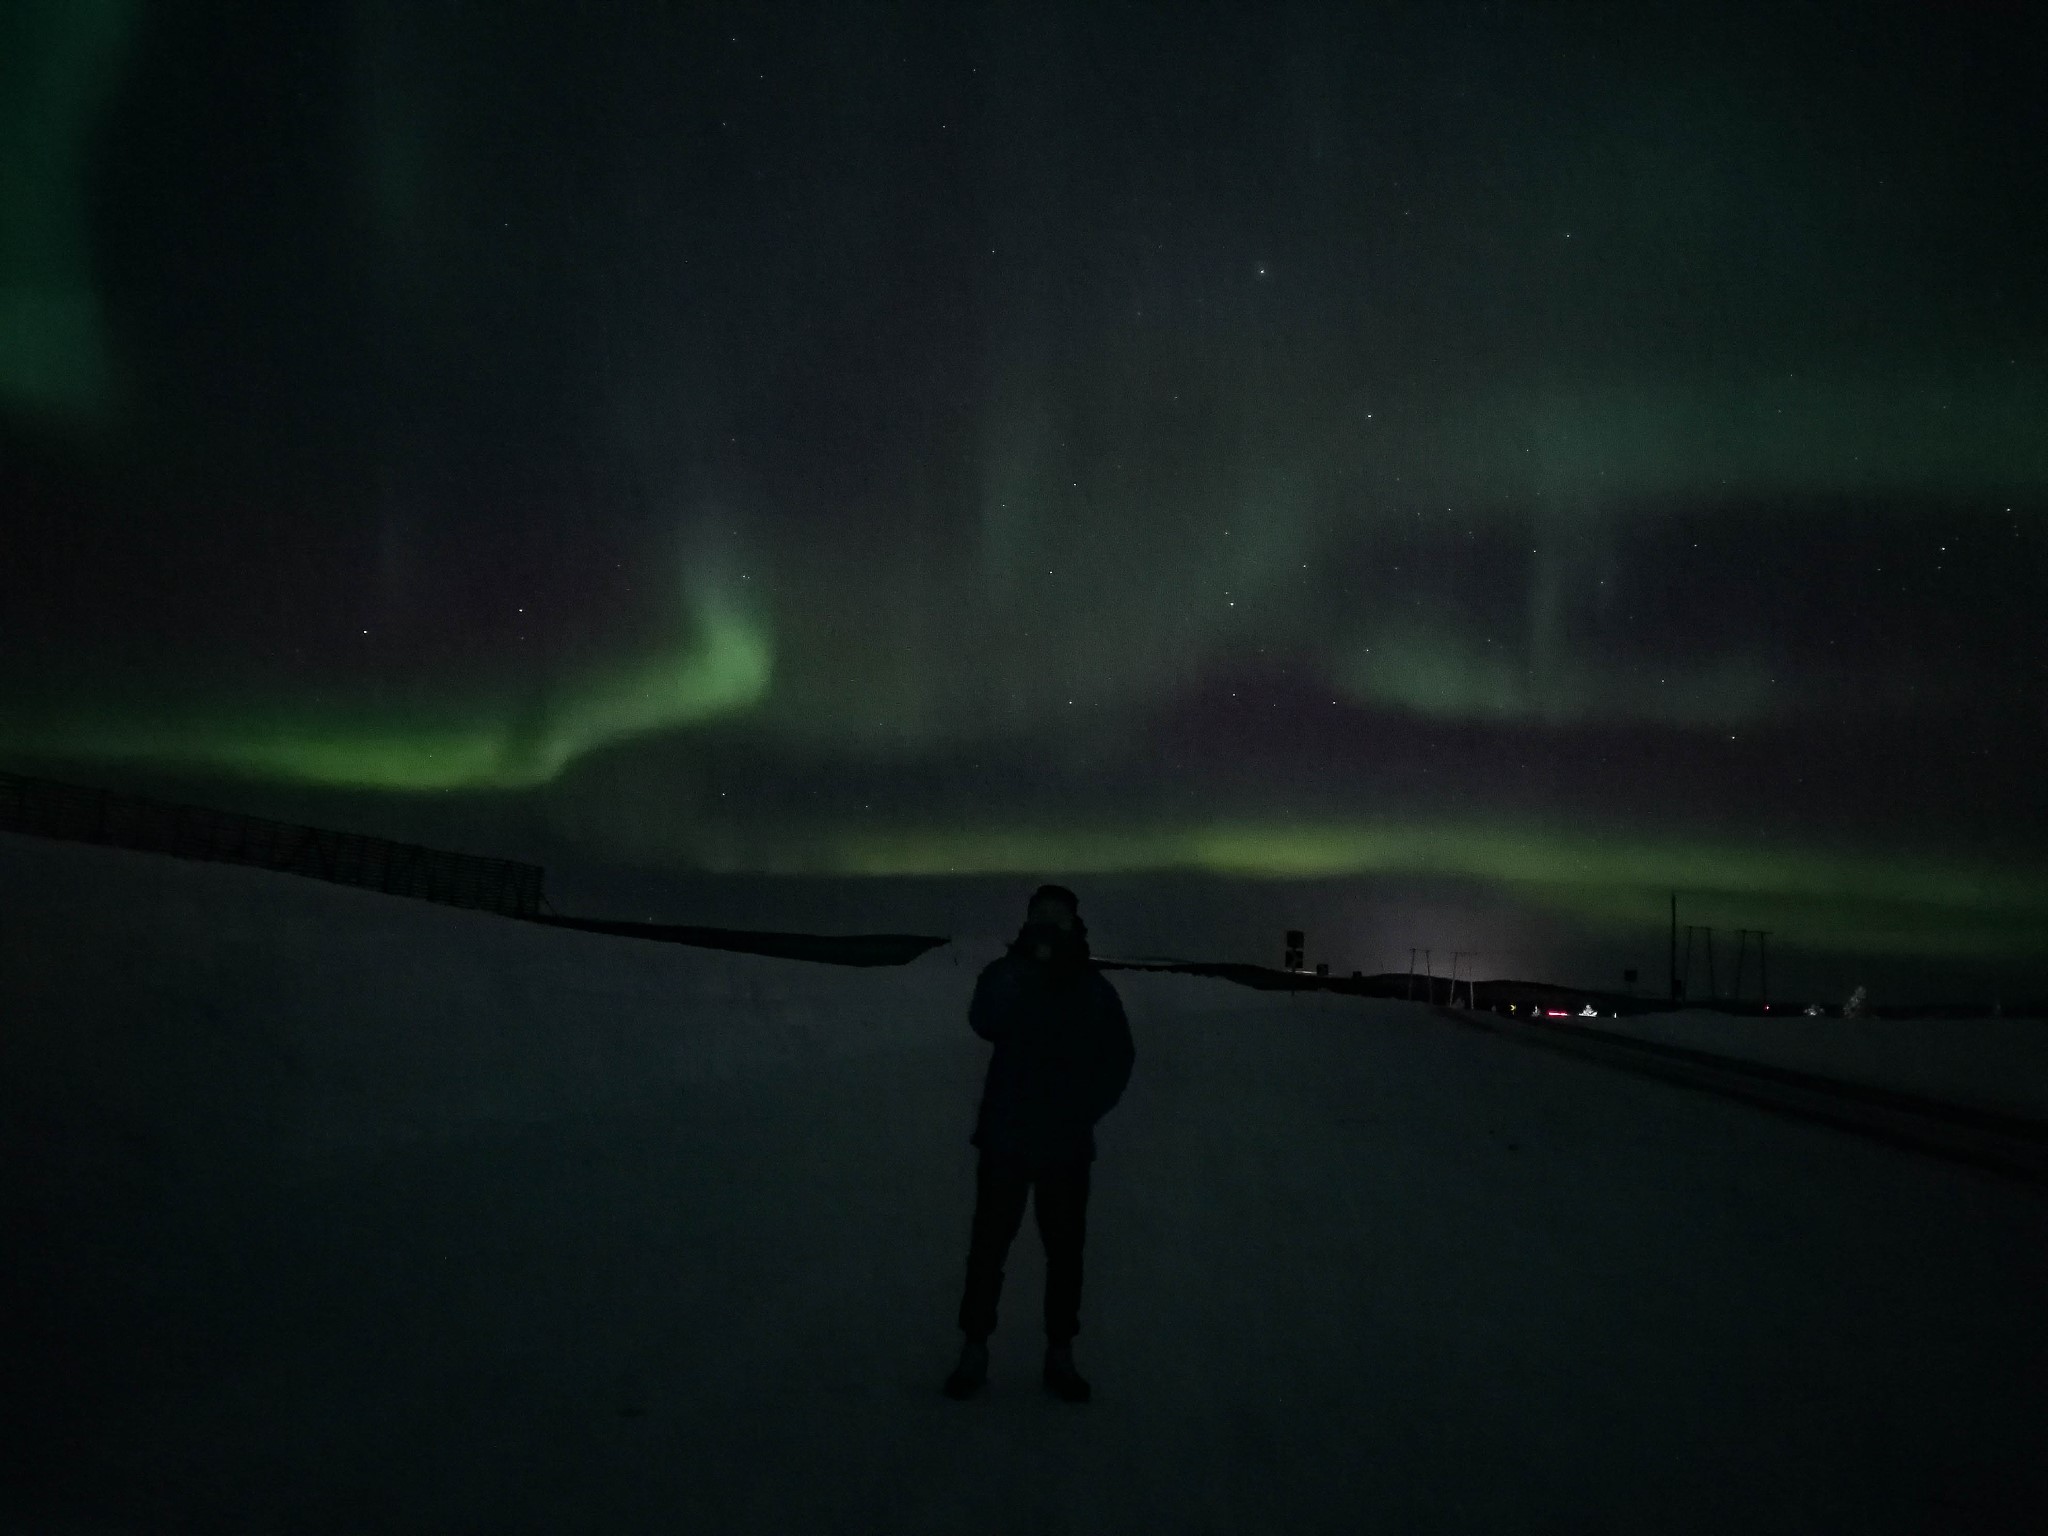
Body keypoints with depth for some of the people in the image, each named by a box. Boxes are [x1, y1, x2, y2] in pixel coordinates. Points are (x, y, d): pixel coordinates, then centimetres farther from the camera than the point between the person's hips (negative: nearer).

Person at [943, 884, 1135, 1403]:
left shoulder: (1094, 989, 4)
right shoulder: (1004, 974, 0)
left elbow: (1117, 1059, 7)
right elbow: (987, 1024, -20)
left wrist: (1086, 1110, -4)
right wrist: (1026, 970, -27)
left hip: (1066, 1144, 1)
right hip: (1005, 1137, -1)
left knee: (1065, 1249, 4)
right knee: (989, 1243, -1)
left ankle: (1060, 1355, 14)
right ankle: (974, 1351, 7)